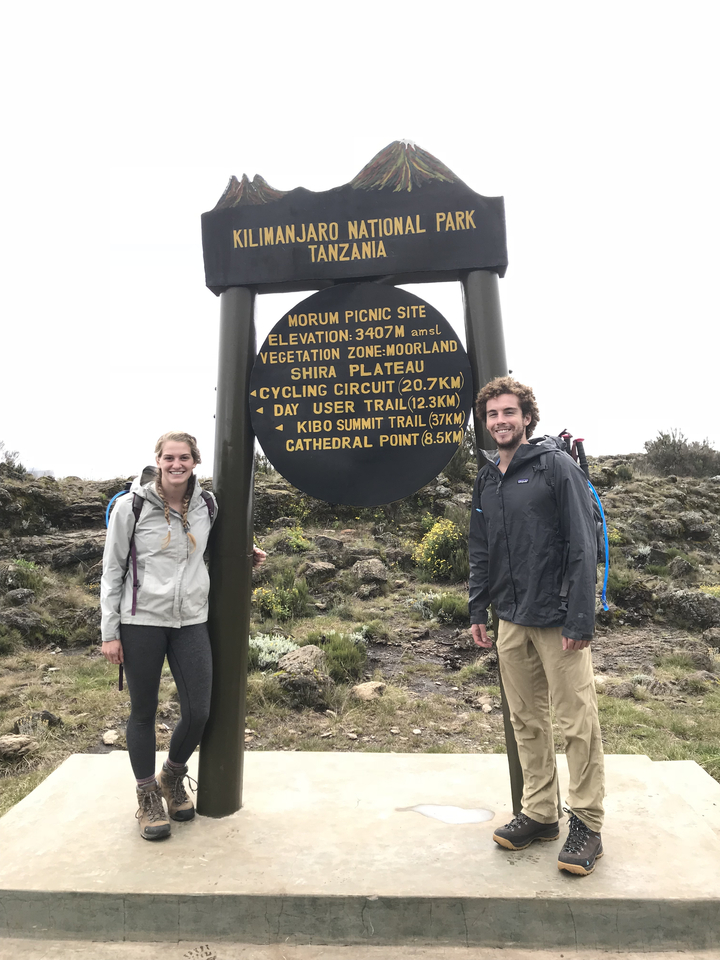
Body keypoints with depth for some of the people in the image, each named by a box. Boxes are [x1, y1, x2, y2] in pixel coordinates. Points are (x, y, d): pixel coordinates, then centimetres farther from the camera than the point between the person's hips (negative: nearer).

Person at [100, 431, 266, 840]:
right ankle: (148, 798, 31)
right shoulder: (132, 505, -6)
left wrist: (246, 559, 4)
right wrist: (110, 631, -4)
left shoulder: (206, 506, 3)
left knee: (199, 713, 3)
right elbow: (113, 569, -2)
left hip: (192, 622, 3)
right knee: (144, 712, 9)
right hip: (142, 621, -3)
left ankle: (172, 779, 33)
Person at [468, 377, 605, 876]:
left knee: (578, 722, 2)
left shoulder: (556, 466, -7)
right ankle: (539, 814, 27)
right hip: (512, 621, 6)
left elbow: (583, 546, -12)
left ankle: (587, 824, 18)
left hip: (558, 619, -6)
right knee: (527, 721, 13)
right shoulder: (487, 480, 11)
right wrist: (479, 611, 12)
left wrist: (581, 619, -16)